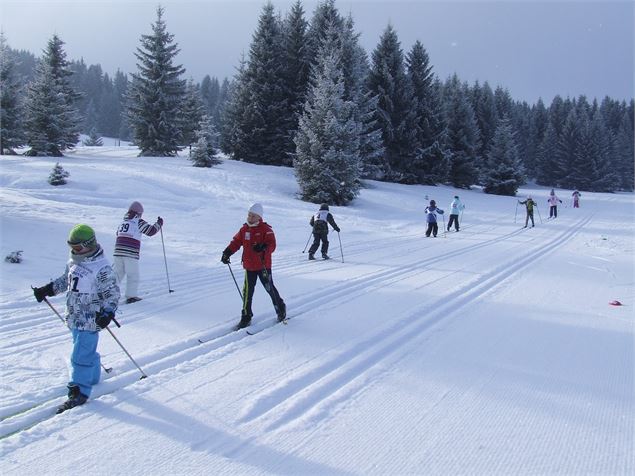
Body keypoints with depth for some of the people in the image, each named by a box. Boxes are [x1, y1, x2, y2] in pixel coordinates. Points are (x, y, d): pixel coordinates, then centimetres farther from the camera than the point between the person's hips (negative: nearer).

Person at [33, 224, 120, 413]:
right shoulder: (74, 262, 6)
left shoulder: (102, 268, -20)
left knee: (81, 355, -7)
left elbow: (112, 293, -17)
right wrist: (47, 289, 16)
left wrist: (107, 313, -28)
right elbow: (65, 280, 23)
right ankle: (92, 377, 40)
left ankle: (80, 392, 2)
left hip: (90, 320, -8)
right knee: (86, 350, 22)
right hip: (75, 317, 8)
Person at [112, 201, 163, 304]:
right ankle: (131, 296, 3)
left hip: (118, 252, 5)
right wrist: (159, 224, 14)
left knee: (117, 273, 15)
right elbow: (151, 231, -2)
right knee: (133, 275, 5)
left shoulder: (122, 222, 17)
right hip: (131, 254, -5)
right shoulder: (139, 222, -2)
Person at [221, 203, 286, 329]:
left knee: (270, 288, 6)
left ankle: (281, 309, 28)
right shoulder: (244, 229, 6)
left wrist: (263, 247, -38)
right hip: (249, 266, 4)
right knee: (247, 291, 4)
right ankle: (246, 317, 13)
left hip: (263, 265, -4)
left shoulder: (266, 229, -9)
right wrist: (227, 253, -3)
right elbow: (235, 242, 10)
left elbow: (272, 245, -18)